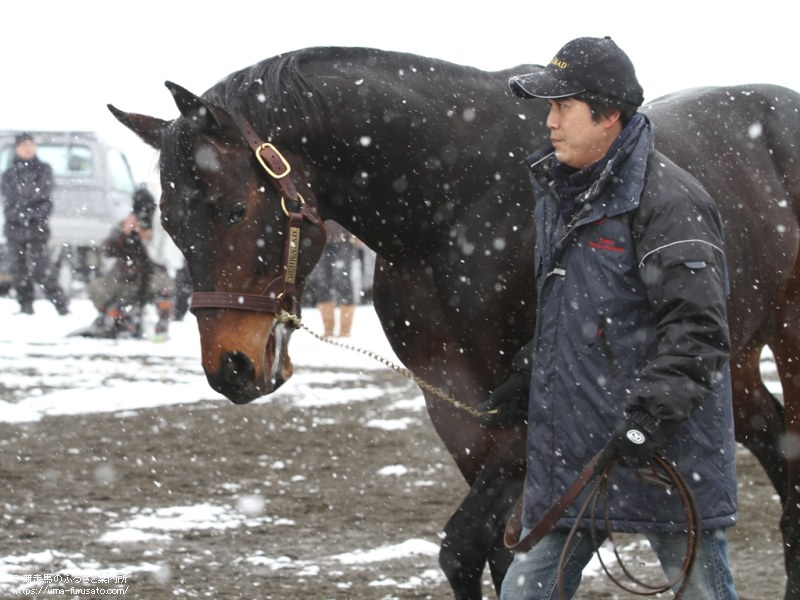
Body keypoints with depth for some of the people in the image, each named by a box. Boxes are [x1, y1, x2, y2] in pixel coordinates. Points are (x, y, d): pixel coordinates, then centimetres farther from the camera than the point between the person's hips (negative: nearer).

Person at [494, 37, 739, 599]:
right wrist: (531, 372, 19)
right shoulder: (557, 190, 12)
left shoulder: (669, 199, -16)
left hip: (663, 455, -8)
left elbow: (697, 330, -22)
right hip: (566, 445, 8)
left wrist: (650, 415, -28)